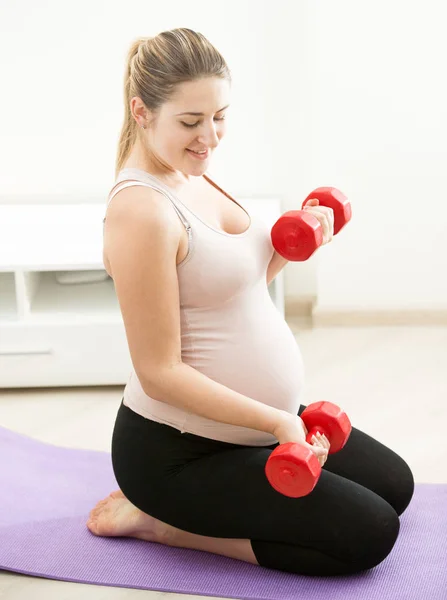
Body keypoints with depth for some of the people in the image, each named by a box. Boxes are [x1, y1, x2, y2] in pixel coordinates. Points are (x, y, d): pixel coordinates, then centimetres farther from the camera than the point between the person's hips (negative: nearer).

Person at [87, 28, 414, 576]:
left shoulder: (193, 176, 3)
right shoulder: (140, 211, -24)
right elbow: (161, 372, -24)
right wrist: (275, 421, -28)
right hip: (176, 449, -9)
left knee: (394, 483, 20)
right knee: (368, 532, -10)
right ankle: (160, 520, -2)